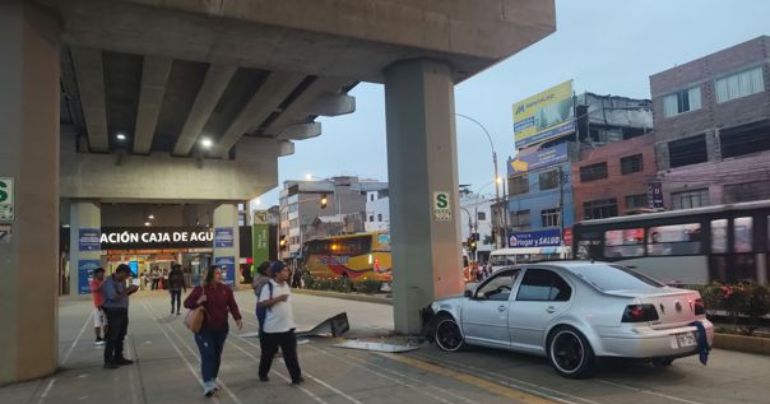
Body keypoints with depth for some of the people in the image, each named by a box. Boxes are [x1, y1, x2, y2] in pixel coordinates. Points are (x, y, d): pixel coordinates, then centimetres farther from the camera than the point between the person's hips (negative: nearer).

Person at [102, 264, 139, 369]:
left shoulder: (121, 281, 9)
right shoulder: (109, 282, -17)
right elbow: (114, 297, -26)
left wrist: (131, 291, 2)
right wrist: (127, 290, -22)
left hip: (123, 311, 9)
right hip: (113, 312, -9)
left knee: (120, 337, 15)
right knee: (112, 337, -6)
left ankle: (118, 358, 25)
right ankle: (108, 361, 0)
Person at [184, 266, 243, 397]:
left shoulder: (225, 289, 1)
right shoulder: (200, 289, -6)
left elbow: (232, 305, 0)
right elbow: (187, 303, -2)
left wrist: (237, 318, -15)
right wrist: (198, 302, -22)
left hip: (221, 329, 3)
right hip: (204, 329, -3)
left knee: (217, 356, 11)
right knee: (208, 355, -11)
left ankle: (213, 381, 28)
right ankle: (208, 385, -12)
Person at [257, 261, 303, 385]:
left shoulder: (286, 285, 7)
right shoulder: (268, 287, -14)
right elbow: (260, 304, -21)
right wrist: (277, 299, -27)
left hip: (287, 327, 5)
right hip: (272, 328, -5)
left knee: (291, 353, 3)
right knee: (268, 353, 12)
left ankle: (296, 377, 7)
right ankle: (263, 374, 31)